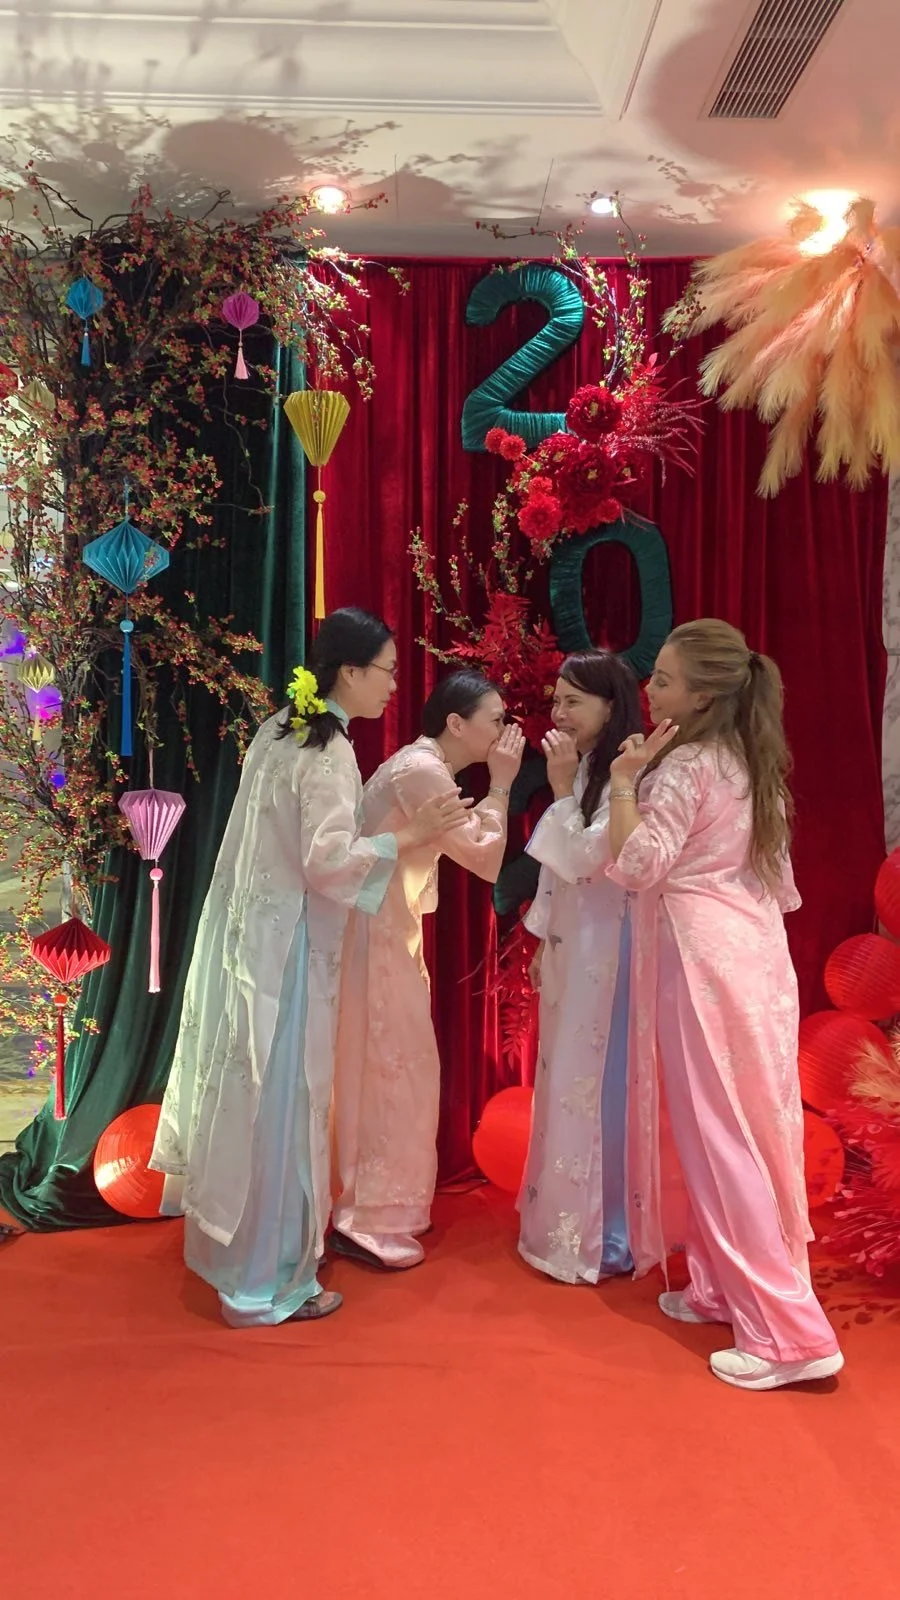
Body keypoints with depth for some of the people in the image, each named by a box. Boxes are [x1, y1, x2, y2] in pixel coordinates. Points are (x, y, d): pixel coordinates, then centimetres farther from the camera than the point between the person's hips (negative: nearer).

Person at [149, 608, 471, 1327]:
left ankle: (229, 1242, 34)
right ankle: (267, 1280, 13)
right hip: (287, 944, -9)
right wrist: (409, 835, -21)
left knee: (244, 1090, 18)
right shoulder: (329, 753, -18)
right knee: (279, 1102, 1)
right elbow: (328, 861, -23)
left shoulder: (280, 730, 9)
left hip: (246, 931, 9)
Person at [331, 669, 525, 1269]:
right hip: (378, 935, -10)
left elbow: (469, 841, 14)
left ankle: (379, 1206, 27)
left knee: (390, 1070, 16)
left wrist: (494, 785, 6)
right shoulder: (424, 771, -19)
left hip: (389, 931, 10)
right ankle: (369, 1221, 6)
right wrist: (501, 784, -11)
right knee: (392, 1071, -3)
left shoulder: (424, 766, 13)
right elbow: (486, 857, -17)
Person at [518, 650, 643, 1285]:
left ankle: (601, 1235, 10)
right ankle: (567, 1220, 27)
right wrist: (544, 942, 19)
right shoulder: (581, 771, 13)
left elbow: (584, 858, -21)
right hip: (571, 946, 9)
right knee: (565, 1080, 15)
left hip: (606, 948, -9)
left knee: (595, 1082, -2)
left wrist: (561, 789, -17)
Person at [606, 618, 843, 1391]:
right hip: (757, 951, 9)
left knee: (716, 1137, -4)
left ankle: (788, 1332, -2)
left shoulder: (684, 767, -13)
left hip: (703, 958, -9)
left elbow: (636, 865, -20)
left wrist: (624, 781, -12)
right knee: (749, 1128, 14)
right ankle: (727, 1289, 27)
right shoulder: (751, 764, 13)